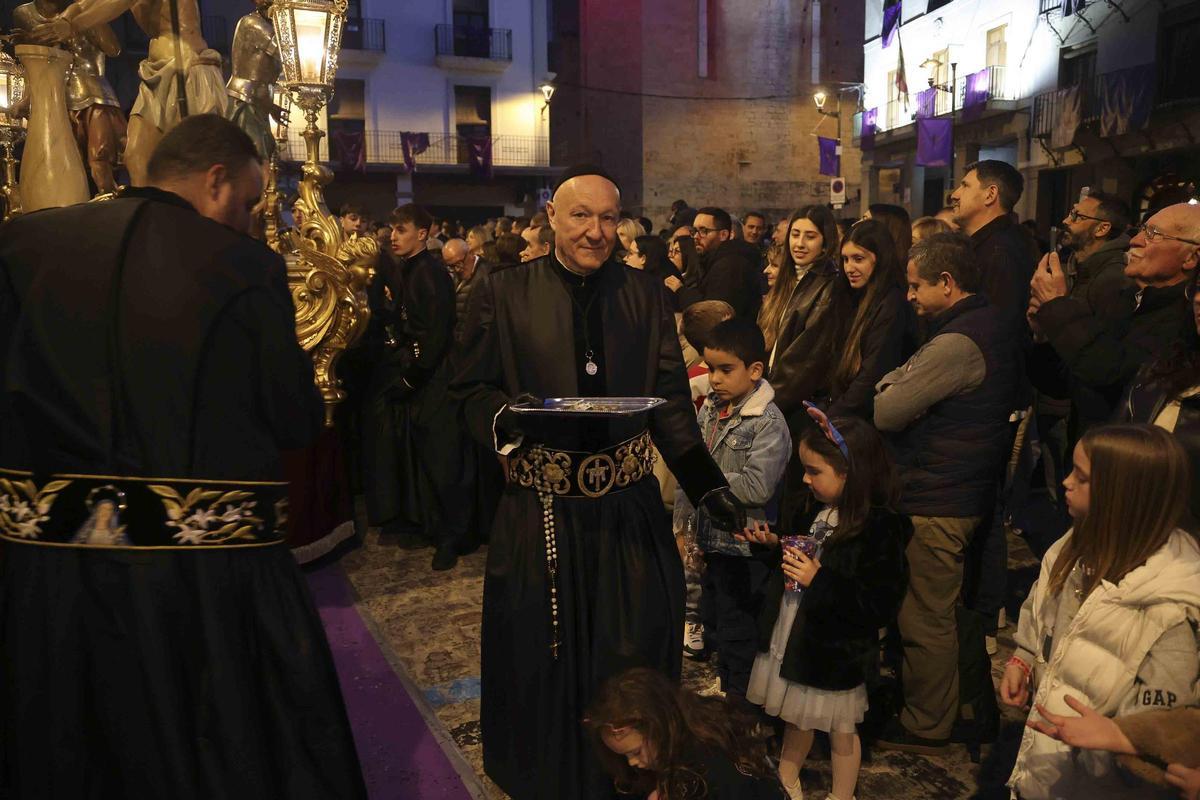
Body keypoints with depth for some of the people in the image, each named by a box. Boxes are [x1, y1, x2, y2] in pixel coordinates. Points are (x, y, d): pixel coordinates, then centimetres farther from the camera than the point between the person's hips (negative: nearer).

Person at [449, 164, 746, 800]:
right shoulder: (502, 293, 0)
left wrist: (708, 484, -7)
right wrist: (508, 415, -23)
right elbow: (471, 390, -1)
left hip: (630, 515, 2)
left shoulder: (646, 296, 7)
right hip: (540, 516, -2)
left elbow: (670, 402, 3)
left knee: (634, 659, 10)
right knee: (542, 667, 9)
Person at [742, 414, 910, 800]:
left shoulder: (880, 530, -24)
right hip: (792, 638, 7)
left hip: (832, 651, -7)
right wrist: (774, 545, 2)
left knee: (840, 731, 17)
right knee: (796, 718, 26)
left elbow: (881, 606, -27)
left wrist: (820, 580, -31)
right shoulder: (818, 511, -2)